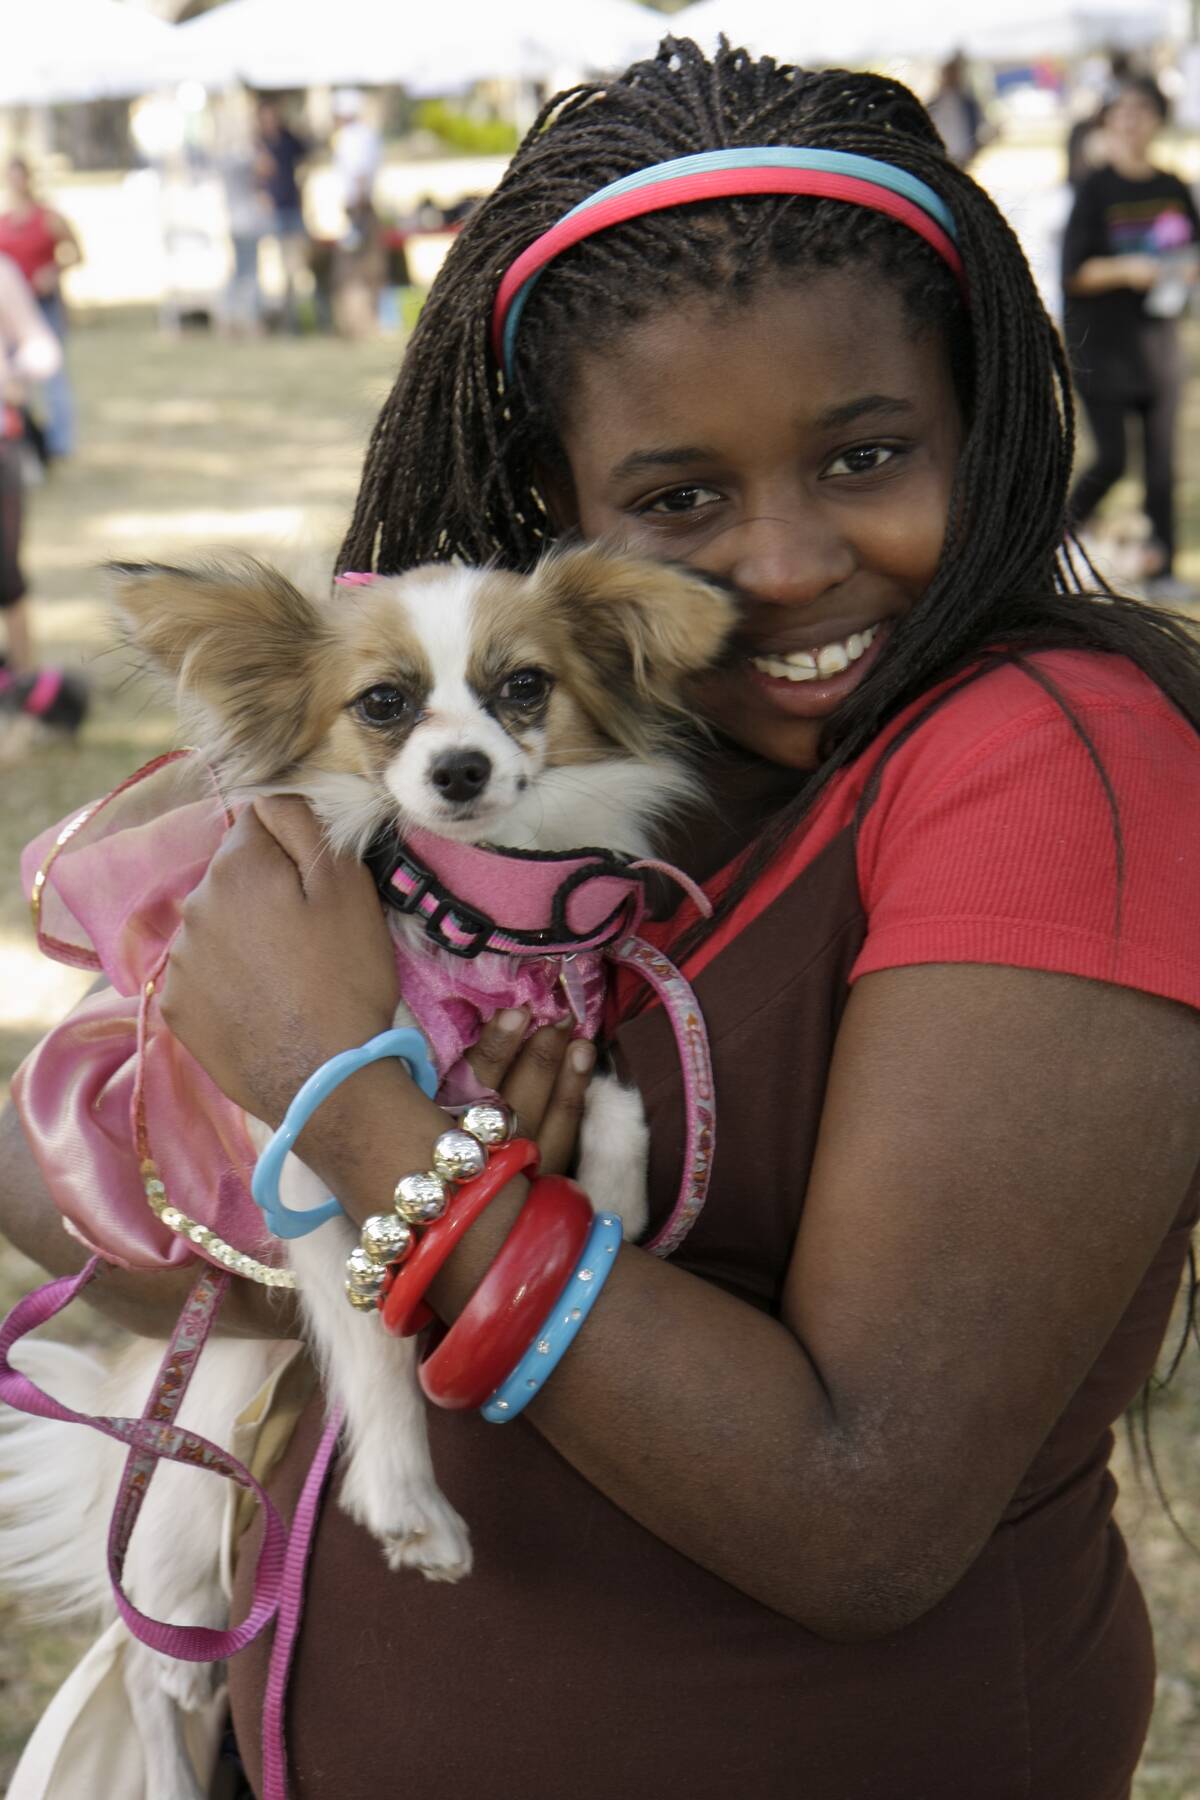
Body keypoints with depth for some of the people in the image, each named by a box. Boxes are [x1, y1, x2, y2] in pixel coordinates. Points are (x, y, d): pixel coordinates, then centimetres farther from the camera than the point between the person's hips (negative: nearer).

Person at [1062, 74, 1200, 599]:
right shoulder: (1095, 191, -7)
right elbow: (1074, 273, -11)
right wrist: (1126, 269, -25)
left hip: (1158, 334, 4)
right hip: (1102, 340, -4)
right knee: (1111, 458, -6)